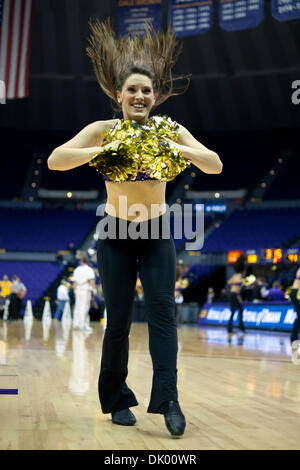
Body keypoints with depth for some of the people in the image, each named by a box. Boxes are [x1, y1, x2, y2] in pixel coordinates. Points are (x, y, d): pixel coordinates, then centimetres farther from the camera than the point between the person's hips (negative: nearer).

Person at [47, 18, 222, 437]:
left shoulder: (172, 130, 0)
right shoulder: (102, 130, -5)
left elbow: (216, 166, -4)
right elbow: (55, 160, -14)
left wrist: (180, 150, -21)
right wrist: (103, 151, -25)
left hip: (157, 233, 1)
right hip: (115, 234, -1)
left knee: (163, 310, -11)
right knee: (118, 319, 4)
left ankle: (167, 399, -10)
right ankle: (117, 399, 19)